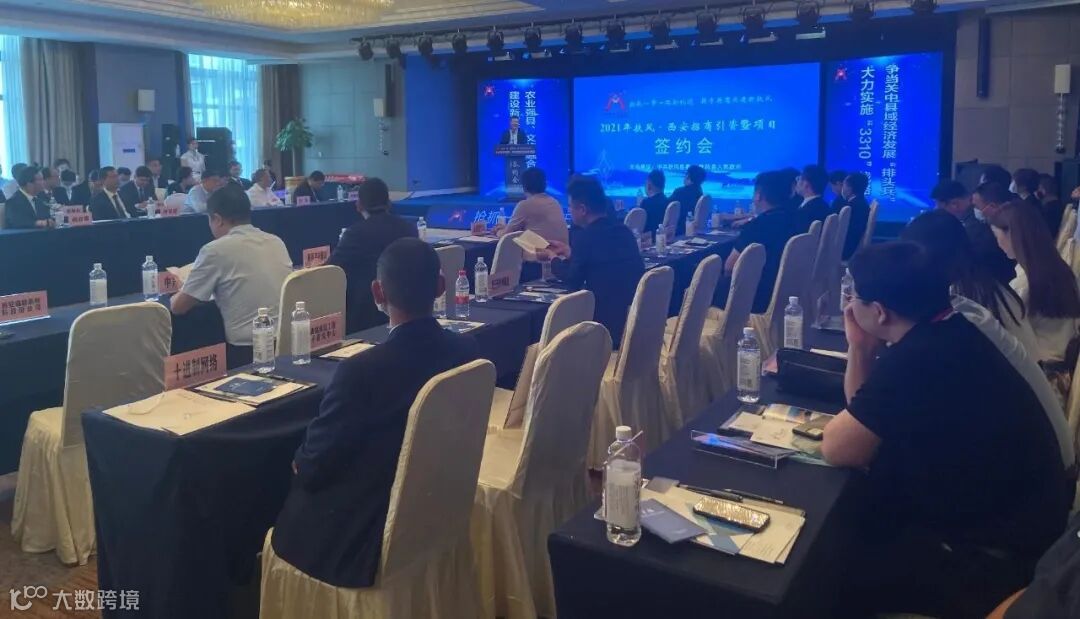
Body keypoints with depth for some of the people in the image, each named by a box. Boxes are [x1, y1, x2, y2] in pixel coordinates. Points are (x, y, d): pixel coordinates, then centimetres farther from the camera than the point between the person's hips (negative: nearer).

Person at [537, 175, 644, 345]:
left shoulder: (585, 235, -14)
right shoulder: (622, 230, 9)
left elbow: (573, 280, 0)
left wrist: (552, 257, 17)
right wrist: (568, 251, 33)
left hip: (611, 320, -8)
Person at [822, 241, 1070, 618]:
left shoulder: (912, 361, -31)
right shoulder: (946, 333, 1)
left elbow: (837, 450, -20)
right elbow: (864, 415, 11)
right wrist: (861, 346, -2)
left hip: (996, 553, -9)